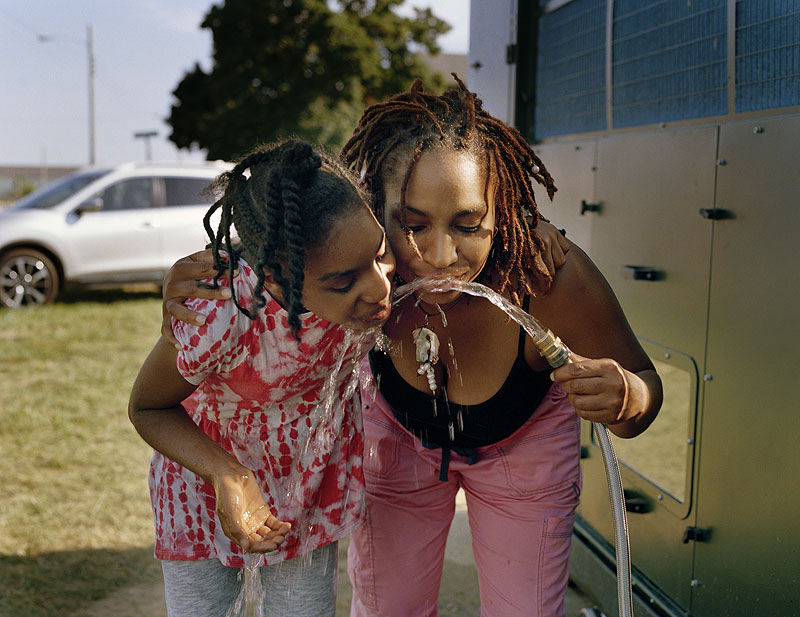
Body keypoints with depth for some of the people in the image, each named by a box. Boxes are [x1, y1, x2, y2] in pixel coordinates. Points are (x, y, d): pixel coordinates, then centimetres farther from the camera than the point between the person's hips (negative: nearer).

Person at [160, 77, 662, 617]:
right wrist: (186, 316, -38)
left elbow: (644, 384, -20)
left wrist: (623, 399, -45)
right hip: (398, 435, 1)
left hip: (523, 441, 0)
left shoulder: (552, 277, -39)